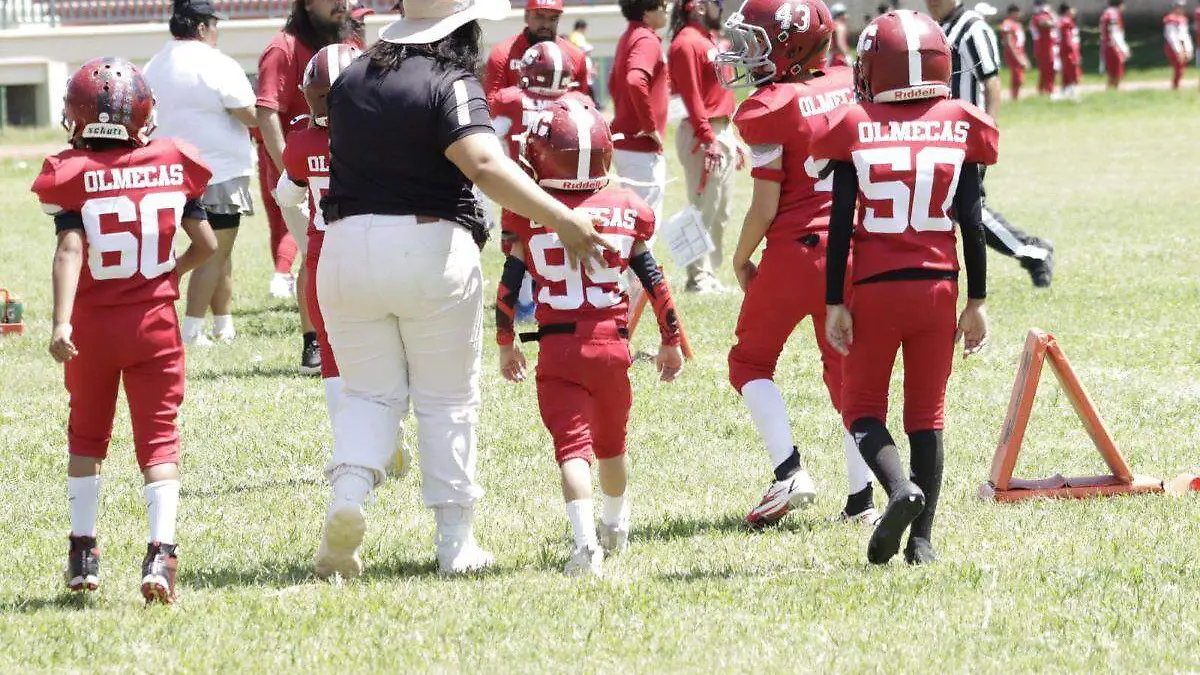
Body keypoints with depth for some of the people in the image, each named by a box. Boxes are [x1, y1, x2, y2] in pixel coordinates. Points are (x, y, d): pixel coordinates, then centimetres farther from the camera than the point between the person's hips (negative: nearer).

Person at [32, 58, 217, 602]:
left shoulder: (72, 175, -8)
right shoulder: (173, 165, -1)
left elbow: (70, 250, -19)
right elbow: (207, 244, 4)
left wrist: (61, 322, -25)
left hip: (92, 326, 0)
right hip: (154, 321, 0)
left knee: (87, 433, 19)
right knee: (158, 436, 2)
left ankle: (83, 550, 22)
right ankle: (161, 548, -17)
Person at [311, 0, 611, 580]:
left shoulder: (350, 81, 8)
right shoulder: (451, 84, -11)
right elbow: (484, 166, -25)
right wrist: (562, 220, -28)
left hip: (347, 245, 4)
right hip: (430, 249, -4)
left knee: (371, 393, 15)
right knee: (446, 401, 8)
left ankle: (348, 491, -11)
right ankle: (456, 542, 10)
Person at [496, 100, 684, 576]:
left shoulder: (530, 216, -3)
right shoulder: (626, 211, 2)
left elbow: (508, 290, 2)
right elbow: (656, 285, 6)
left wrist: (505, 344, 17)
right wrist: (671, 341, 19)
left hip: (556, 345, -2)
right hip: (612, 343, 2)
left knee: (571, 443, -6)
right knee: (611, 443, 22)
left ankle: (585, 540, -26)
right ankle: (615, 528, 43)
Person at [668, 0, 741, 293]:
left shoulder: (706, 39, 17)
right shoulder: (687, 43, -13)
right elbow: (691, 96, -19)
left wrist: (731, 139, 20)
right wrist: (708, 140, -23)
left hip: (722, 132, 10)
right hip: (704, 136, -10)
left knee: (722, 213, 15)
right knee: (704, 210, -6)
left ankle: (709, 275, 22)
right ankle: (699, 278, -2)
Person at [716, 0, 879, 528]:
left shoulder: (769, 111, -13)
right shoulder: (851, 89, 4)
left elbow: (764, 208, -12)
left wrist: (740, 261, 3)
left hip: (794, 250, -5)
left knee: (751, 361, 12)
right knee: (845, 369, 14)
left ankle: (789, 473, -5)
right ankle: (860, 499, 10)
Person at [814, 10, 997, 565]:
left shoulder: (857, 130, -4)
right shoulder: (959, 128, 0)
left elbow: (840, 226, -5)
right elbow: (971, 223, 1)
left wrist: (835, 304, 0)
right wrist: (976, 301, 8)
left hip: (876, 289, -2)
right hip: (938, 286, 2)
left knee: (862, 406, 11)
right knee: (927, 412, 10)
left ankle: (901, 488, -16)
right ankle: (922, 538, 7)